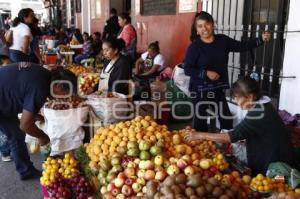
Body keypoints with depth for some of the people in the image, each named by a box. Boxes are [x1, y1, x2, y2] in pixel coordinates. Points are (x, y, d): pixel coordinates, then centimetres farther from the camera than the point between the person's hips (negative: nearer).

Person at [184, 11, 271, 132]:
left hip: (218, 88, 4)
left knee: (226, 119, 9)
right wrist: (206, 73, -20)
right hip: (200, 90, -4)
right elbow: (187, 69, -12)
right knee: (200, 119, 5)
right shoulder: (194, 47, -11)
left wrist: (261, 40, 1)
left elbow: (242, 46, 9)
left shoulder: (222, 40, 2)